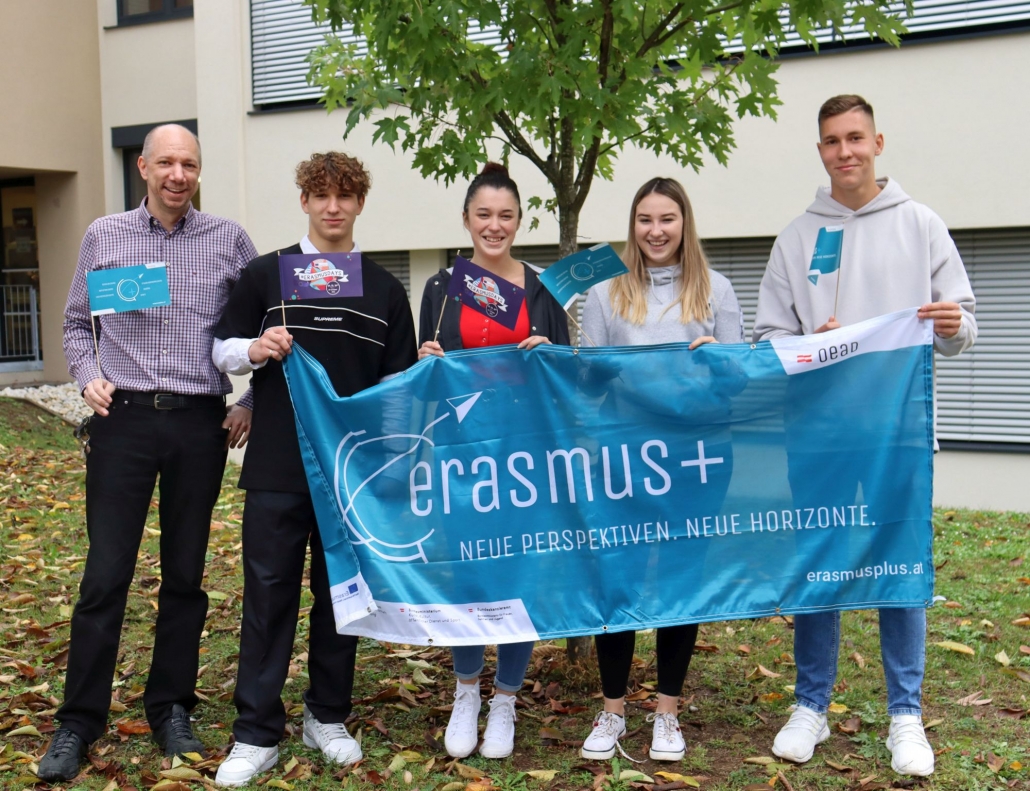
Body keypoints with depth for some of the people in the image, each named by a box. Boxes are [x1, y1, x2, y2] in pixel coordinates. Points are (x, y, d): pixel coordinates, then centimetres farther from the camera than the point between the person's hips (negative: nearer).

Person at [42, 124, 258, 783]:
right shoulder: (104, 236, 6)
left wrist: (253, 402, 2)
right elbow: (77, 323, 13)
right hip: (124, 417, 0)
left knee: (185, 574, 9)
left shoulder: (229, 239, 3)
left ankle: (172, 709, 22)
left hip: (200, 424, 0)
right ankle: (79, 721, 11)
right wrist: (89, 377, -3)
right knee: (105, 574, 0)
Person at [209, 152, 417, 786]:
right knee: (268, 594, 1)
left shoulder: (386, 289, 10)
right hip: (278, 467, -1)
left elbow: (401, 381, 12)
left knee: (342, 592, 10)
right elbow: (222, 350, 8)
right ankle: (257, 735, 10)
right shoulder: (266, 274, 6)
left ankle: (328, 717, 25)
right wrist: (256, 349, -12)